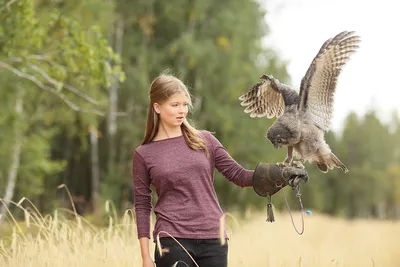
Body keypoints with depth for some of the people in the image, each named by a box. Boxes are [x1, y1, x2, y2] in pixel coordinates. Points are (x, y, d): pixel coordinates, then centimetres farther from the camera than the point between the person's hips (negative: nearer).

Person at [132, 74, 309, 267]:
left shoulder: (204, 140, 8)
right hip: (172, 241, -2)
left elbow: (238, 175, 4)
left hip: (213, 239, 3)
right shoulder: (144, 154, 3)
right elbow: (142, 207, 3)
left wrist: (278, 174, -11)